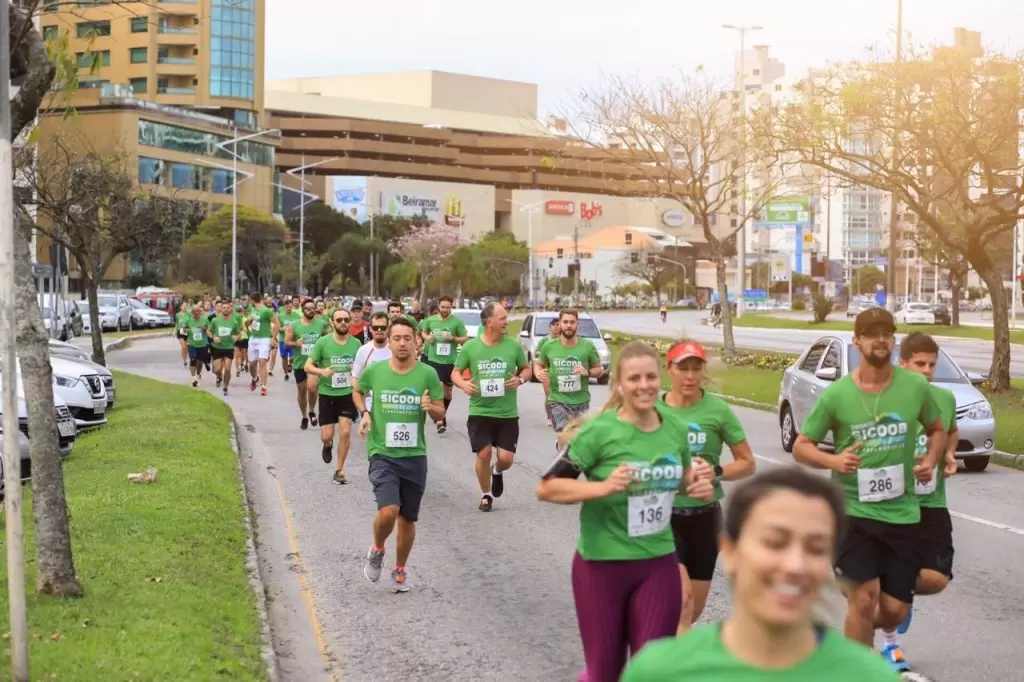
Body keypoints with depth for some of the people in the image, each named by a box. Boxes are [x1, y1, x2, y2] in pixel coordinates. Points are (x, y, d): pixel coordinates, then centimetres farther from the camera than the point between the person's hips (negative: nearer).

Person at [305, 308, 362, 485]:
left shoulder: (356, 343, -2)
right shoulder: (323, 342, -9)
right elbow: (308, 366, -7)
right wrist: (321, 371, -27)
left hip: (348, 394, 1)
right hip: (327, 394, -1)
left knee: (345, 432, -6)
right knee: (326, 436, 1)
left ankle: (339, 470, 9)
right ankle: (328, 444, 40)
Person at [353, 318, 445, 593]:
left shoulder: (428, 374, -4)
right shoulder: (374, 370, -4)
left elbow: (441, 413, 4)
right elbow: (358, 392, 18)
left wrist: (431, 407, -18)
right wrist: (364, 413, 0)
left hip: (415, 456, 2)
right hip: (382, 454, -2)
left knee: (408, 519, 13)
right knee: (388, 511, -21)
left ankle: (400, 570, 35)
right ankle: (377, 550, 12)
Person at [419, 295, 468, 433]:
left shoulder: (457, 321, -6)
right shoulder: (430, 320, 0)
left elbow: (465, 339, -2)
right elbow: (423, 332, 19)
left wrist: (453, 338, -19)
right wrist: (427, 337, -3)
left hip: (450, 361, 0)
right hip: (434, 359, 0)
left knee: (448, 391, 15)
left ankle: (443, 415, 40)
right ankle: (440, 420, -12)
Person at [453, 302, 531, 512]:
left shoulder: (513, 346, -2)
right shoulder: (470, 347, -5)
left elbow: (526, 369, 11)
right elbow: (456, 372, 6)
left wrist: (520, 379, -11)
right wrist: (463, 384, -16)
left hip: (507, 413, 1)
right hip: (480, 412, -1)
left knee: (506, 457, -4)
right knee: (484, 453, -6)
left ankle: (497, 472, 34)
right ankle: (486, 495, 19)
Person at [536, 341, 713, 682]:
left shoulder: (676, 428, -1)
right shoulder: (599, 431, -16)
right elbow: (545, 488, -16)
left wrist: (698, 483, -5)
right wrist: (603, 487, -29)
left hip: (659, 564, 4)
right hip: (602, 564, -4)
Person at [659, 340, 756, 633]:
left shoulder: (718, 410, -7)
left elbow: (747, 463, 0)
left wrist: (716, 471, -18)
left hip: (705, 516, 2)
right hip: (663, 515, -2)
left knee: (694, 609, 14)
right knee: (682, 599, -21)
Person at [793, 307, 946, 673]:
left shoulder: (916, 386, -3)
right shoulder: (836, 395, -9)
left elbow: (938, 429, 15)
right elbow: (800, 447, 0)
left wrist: (930, 460, -5)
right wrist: (833, 460, -21)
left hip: (902, 513, 2)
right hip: (853, 510, -2)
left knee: (894, 609, 7)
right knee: (864, 600, -11)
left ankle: (883, 634, 45)